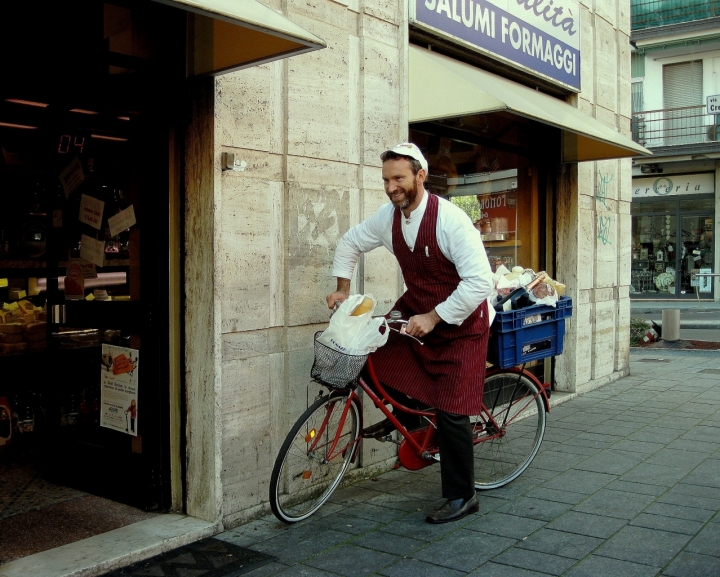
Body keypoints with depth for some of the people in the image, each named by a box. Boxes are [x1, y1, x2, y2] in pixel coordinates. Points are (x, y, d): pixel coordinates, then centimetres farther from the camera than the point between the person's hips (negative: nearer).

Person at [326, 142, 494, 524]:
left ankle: (462, 497, 14)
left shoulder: (450, 220, -26)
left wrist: (432, 318, -29)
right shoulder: (388, 217, -7)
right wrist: (342, 288, 2)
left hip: (458, 324, -6)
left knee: (450, 413, -5)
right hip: (416, 309, 6)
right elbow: (350, 243, 12)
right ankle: (403, 416, 18)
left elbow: (480, 282, -30)